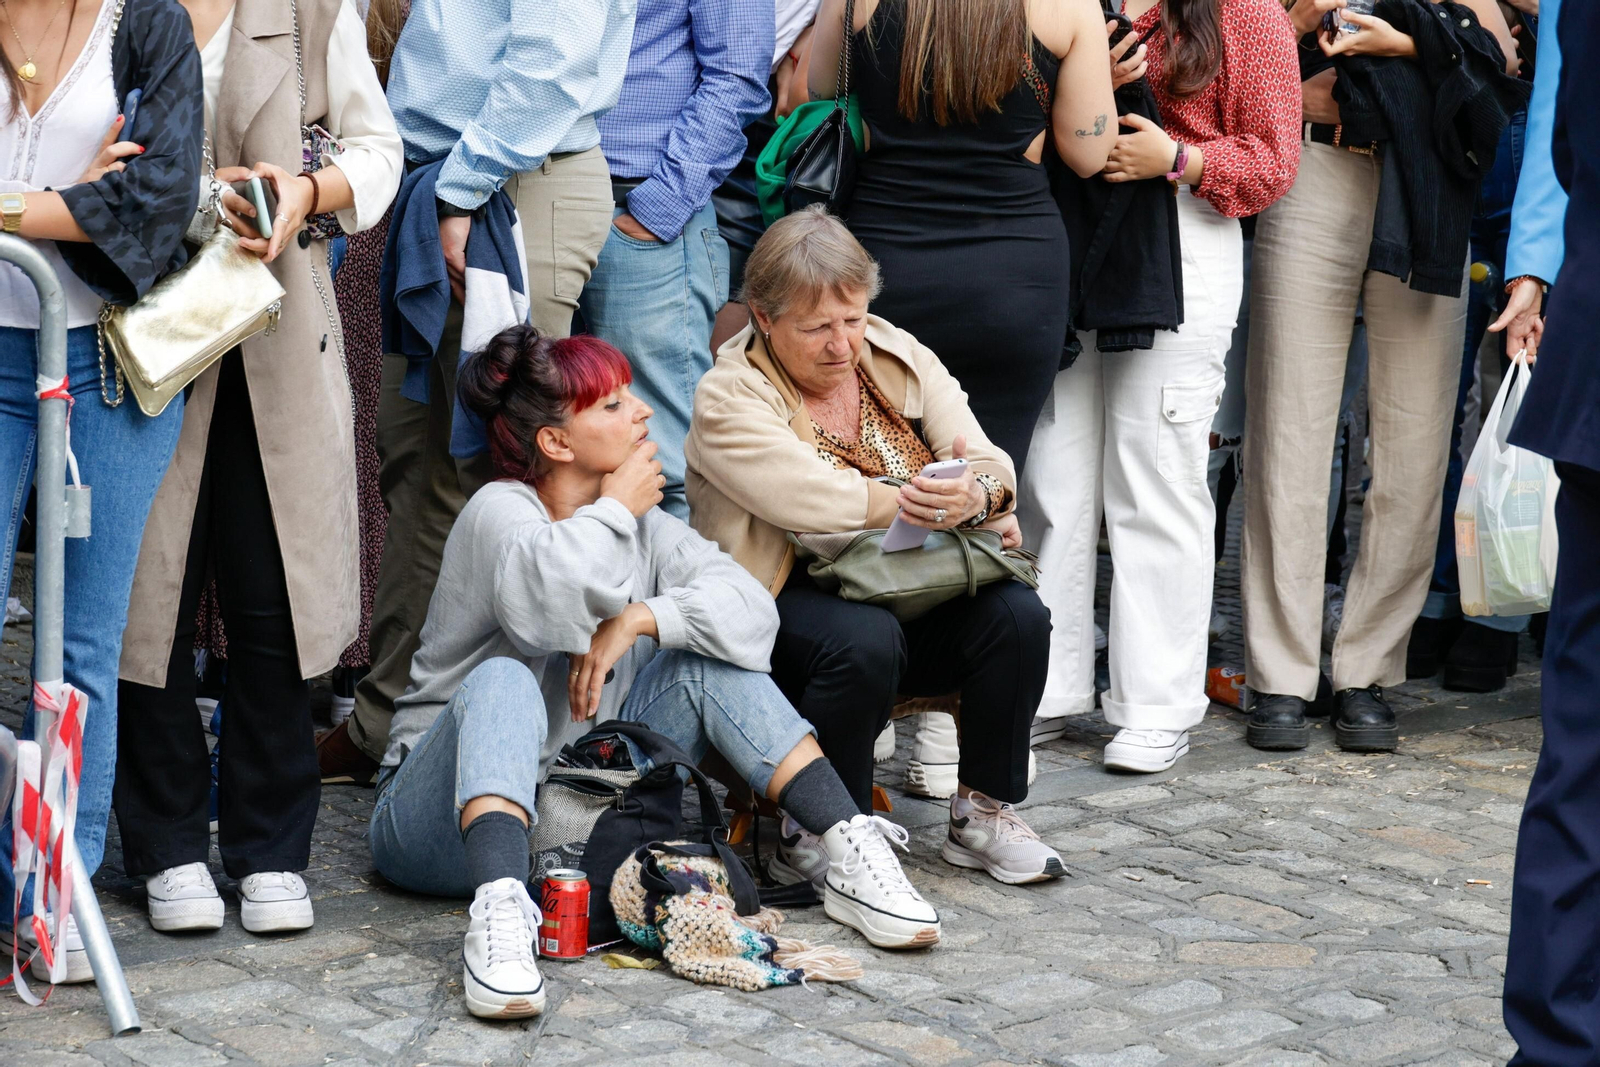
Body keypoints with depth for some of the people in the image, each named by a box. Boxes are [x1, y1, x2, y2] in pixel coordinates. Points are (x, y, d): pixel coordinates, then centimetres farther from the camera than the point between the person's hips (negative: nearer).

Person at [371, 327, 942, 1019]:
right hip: (448, 818, -5)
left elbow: (752, 612, -7)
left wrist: (640, 618, -22)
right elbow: (542, 603, -35)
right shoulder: (499, 510, -10)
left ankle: (850, 856, -15)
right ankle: (499, 910, -54)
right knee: (503, 681, -35)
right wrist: (616, 510, -17)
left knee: (709, 663, -8)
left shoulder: (647, 526, 8)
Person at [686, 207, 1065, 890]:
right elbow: (810, 501, -26)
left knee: (1016, 615, -20)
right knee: (864, 640, -36)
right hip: (788, 601, -5)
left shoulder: (899, 358, 7)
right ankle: (814, 835, -16)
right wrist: (937, 506, -24)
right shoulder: (729, 398, -10)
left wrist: (977, 495, -28)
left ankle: (983, 811, -1)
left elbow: (992, 467, -3)